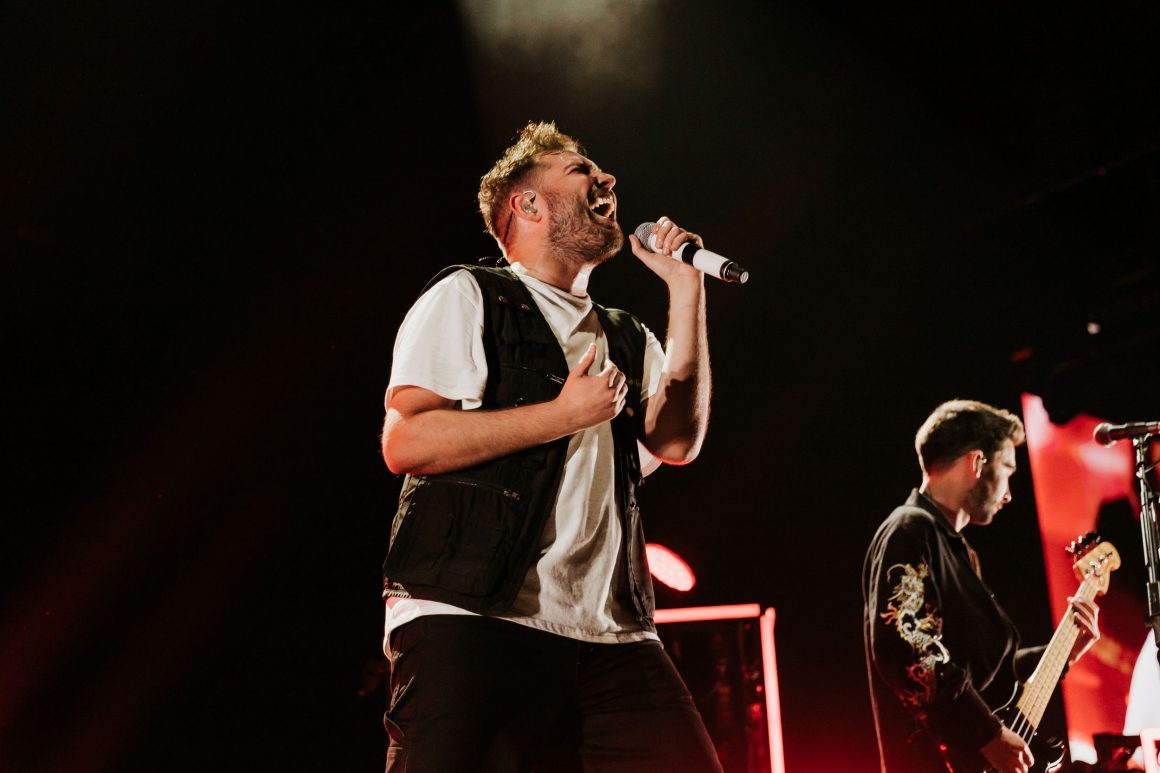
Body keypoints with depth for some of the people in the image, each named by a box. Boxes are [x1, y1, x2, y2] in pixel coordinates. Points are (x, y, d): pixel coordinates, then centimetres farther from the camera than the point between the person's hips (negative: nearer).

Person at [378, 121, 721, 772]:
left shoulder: (628, 340, 24)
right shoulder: (468, 298, 7)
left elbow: (676, 441, 6)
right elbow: (406, 442, -6)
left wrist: (687, 290, 9)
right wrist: (562, 414, -7)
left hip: (614, 639, 5)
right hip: (472, 622, -4)